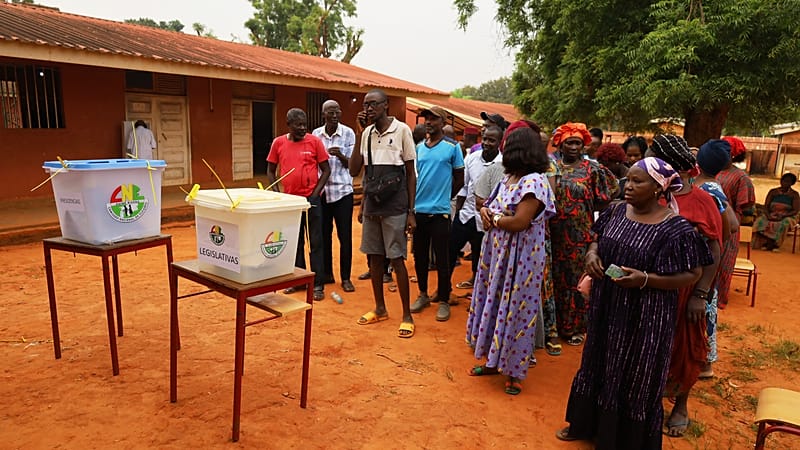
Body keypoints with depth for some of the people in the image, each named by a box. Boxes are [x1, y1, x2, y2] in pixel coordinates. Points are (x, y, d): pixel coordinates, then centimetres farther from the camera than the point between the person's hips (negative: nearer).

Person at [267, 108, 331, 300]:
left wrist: (315, 193, -9)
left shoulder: (314, 141, -4)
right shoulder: (278, 143, 4)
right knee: (295, 242, 13)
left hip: (311, 198, -3)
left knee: (315, 242, 1)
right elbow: (270, 171, 11)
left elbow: (326, 170, -1)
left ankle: (318, 284, 7)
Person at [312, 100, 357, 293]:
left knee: (345, 236, 0)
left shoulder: (348, 133, -2)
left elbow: (352, 163, -4)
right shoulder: (315, 134, 6)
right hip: (321, 191, 3)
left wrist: (340, 155, -24)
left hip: (342, 190, -2)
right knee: (323, 234, 9)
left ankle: (345, 277, 11)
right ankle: (327, 273, 24)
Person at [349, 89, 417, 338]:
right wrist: (360, 135, -5)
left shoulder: (401, 130, -5)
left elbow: (411, 173, -3)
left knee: (397, 259, -2)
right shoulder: (367, 134, 8)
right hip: (371, 205, 5)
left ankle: (407, 315, 11)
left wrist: (411, 212, -7)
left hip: (395, 207, -5)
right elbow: (354, 171, 1)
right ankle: (380, 308, 27)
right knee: (374, 257, 11)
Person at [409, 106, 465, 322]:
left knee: (441, 259, 2)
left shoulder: (452, 147, -4)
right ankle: (423, 295, 28)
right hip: (418, 210, 5)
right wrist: (417, 198, 7)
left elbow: (459, 179, 1)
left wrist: (443, 197, 4)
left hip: (440, 211, -5)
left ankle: (444, 301, 15)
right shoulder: (419, 147, 9)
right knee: (419, 256, 13)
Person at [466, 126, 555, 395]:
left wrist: (492, 218, -9)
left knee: (512, 309, 2)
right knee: (494, 303, 16)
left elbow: (518, 222, -24)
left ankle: (514, 370, 19)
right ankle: (495, 359, 32)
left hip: (518, 259, -9)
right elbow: (490, 206, 15)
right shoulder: (508, 178, 10)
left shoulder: (534, 182, -18)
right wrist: (486, 211, -8)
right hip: (497, 252, 9)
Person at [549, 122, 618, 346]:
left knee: (578, 277, 5)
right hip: (555, 233, 2)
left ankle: (577, 327, 19)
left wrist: (586, 208, 1)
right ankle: (556, 323, 24)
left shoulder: (592, 168, -1)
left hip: (581, 233, -2)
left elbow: (605, 195, 4)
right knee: (556, 277, 9)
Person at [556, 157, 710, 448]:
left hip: (645, 316, -6)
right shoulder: (616, 211, 0)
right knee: (598, 364, 20)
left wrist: (645, 279, -25)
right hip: (606, 307, 6)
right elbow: (598, 240, 13)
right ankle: (587, 425, 41)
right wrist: (591, 254, -10)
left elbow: (691, 274, -13)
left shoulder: (675, 228, -18)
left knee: (634, 377, 10)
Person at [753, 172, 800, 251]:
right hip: (771, 215, 2)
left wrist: (782, 215, -22)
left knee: (784, 223, -38)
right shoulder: (773, 191, 6)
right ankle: (766, 242, -28)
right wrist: (768, 215, -18)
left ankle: (774, 244, -26)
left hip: (787, 217, -2)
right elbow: (766, 206, 2)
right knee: (761, 220, -31)